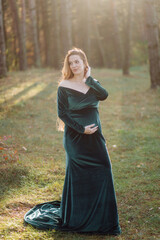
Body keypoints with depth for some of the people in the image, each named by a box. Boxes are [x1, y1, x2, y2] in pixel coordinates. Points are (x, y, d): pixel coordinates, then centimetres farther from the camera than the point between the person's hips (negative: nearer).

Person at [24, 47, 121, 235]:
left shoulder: (93, 84, 7)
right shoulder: (64, 86, -5)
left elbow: (104, 95, -13)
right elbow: (62, 113, -8)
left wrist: (88, 79, -8)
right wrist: (81, 128, -15)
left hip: (95, 136, 4)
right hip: (75, 138, -4)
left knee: (103, 170, 3)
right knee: (77, 176, 2)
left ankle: (101, 217, 18)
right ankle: (76, 219, 18)